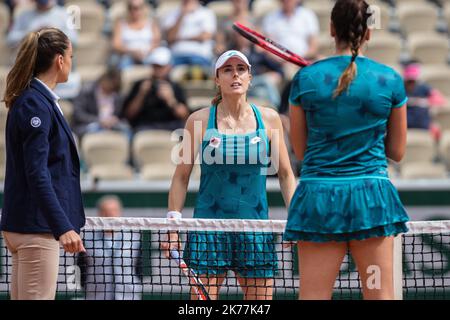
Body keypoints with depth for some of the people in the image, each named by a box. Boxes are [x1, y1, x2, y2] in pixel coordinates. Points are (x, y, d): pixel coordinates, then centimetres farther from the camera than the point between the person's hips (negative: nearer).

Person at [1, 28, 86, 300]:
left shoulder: (38, 100, 14)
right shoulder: (35, 104, -15)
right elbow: (37, 174, -22)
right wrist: (63, 227, -27)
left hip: (27, 224, 10)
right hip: (36, 226, -10)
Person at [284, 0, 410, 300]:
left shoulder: (305, 78, 0)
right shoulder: (390, 80, 0)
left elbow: (300, 150, 8)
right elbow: (397, 151, 9)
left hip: (319, 195, 0)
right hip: (372, 193, 0)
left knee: (312, 296, 0)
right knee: (380, 295, 2)